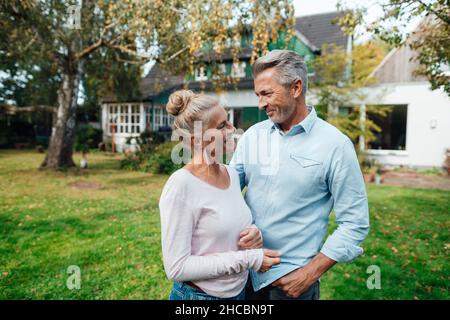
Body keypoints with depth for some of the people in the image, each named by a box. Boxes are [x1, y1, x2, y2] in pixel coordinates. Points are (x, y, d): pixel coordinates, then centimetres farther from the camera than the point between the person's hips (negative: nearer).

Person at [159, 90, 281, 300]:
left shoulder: (231, 174, -3)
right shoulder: (181, 185, -23)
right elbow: (177, 268, -22)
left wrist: (253, 234, -10)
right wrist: (248, 259, -22)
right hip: (197, 294, -6)